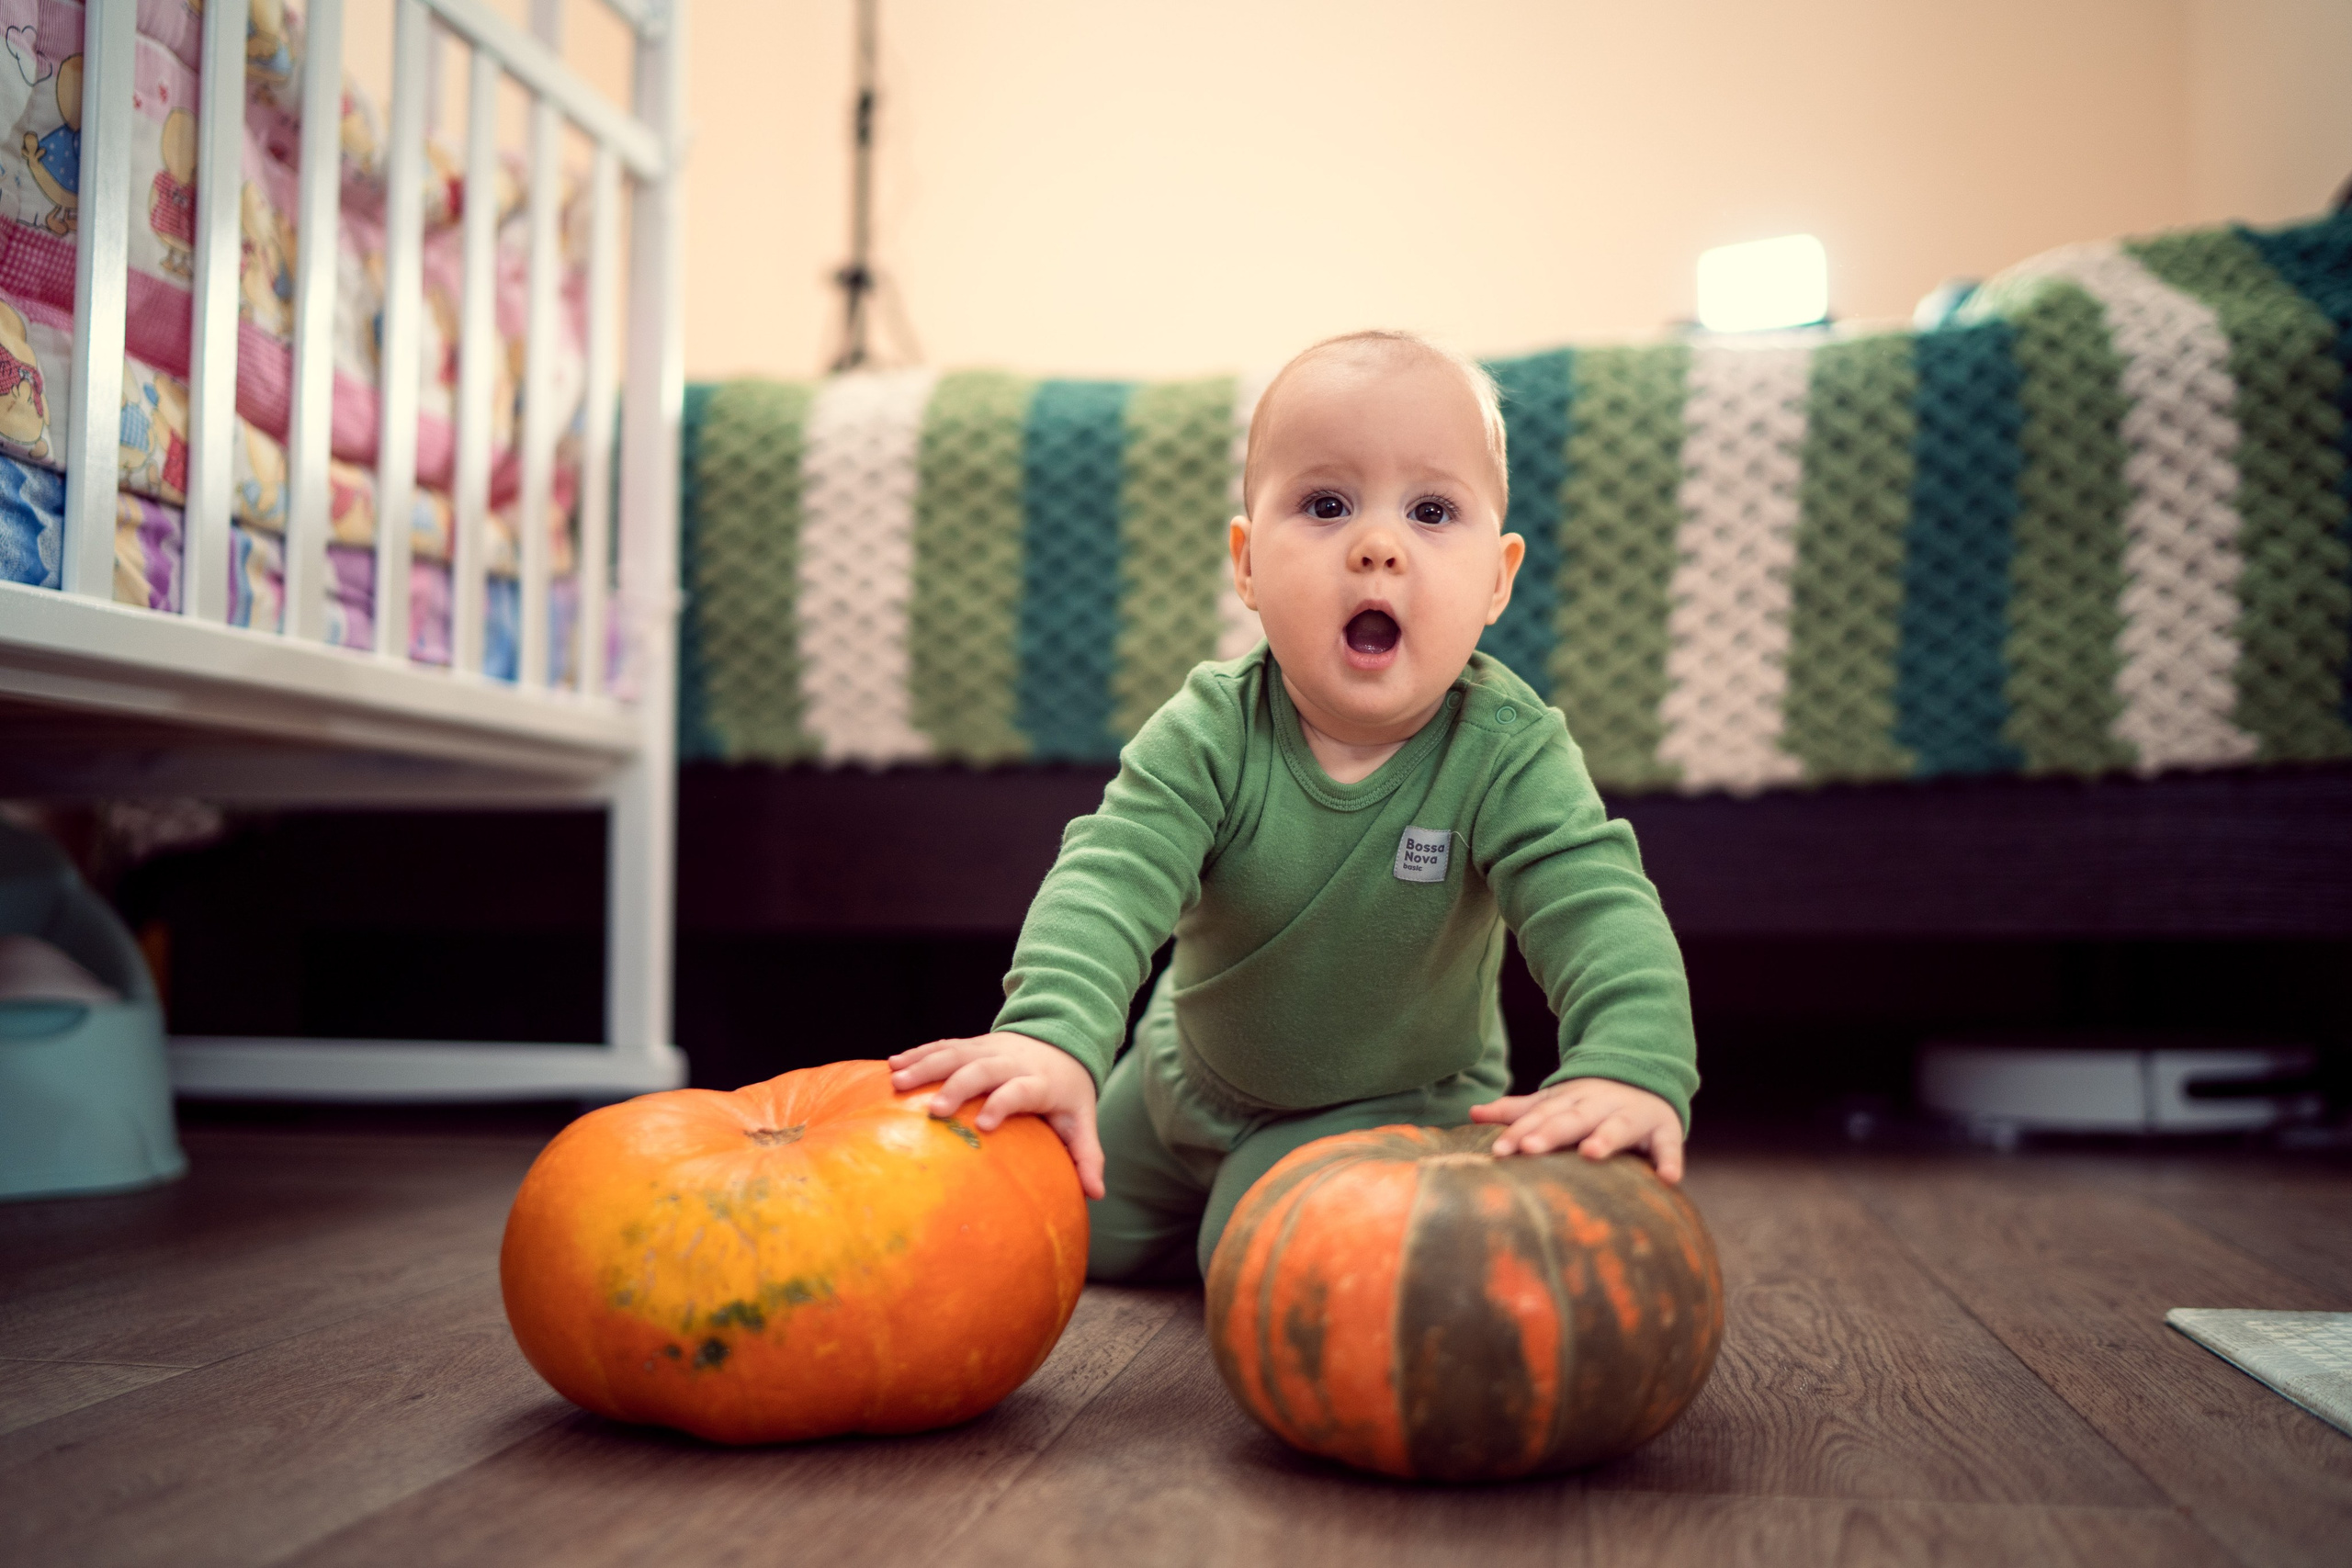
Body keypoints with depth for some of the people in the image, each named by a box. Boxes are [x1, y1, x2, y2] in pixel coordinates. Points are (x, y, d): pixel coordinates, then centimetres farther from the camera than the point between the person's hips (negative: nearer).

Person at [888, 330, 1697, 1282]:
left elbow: (1600, 909, -37)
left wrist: (1632, 1070, -59)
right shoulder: (1210, 733, -26)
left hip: (1393, 1103, -2)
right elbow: (1111, 877, -37)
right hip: (1191, 1080, 3)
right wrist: (1054, 1034, -57)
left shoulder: (1508, 755, -28)